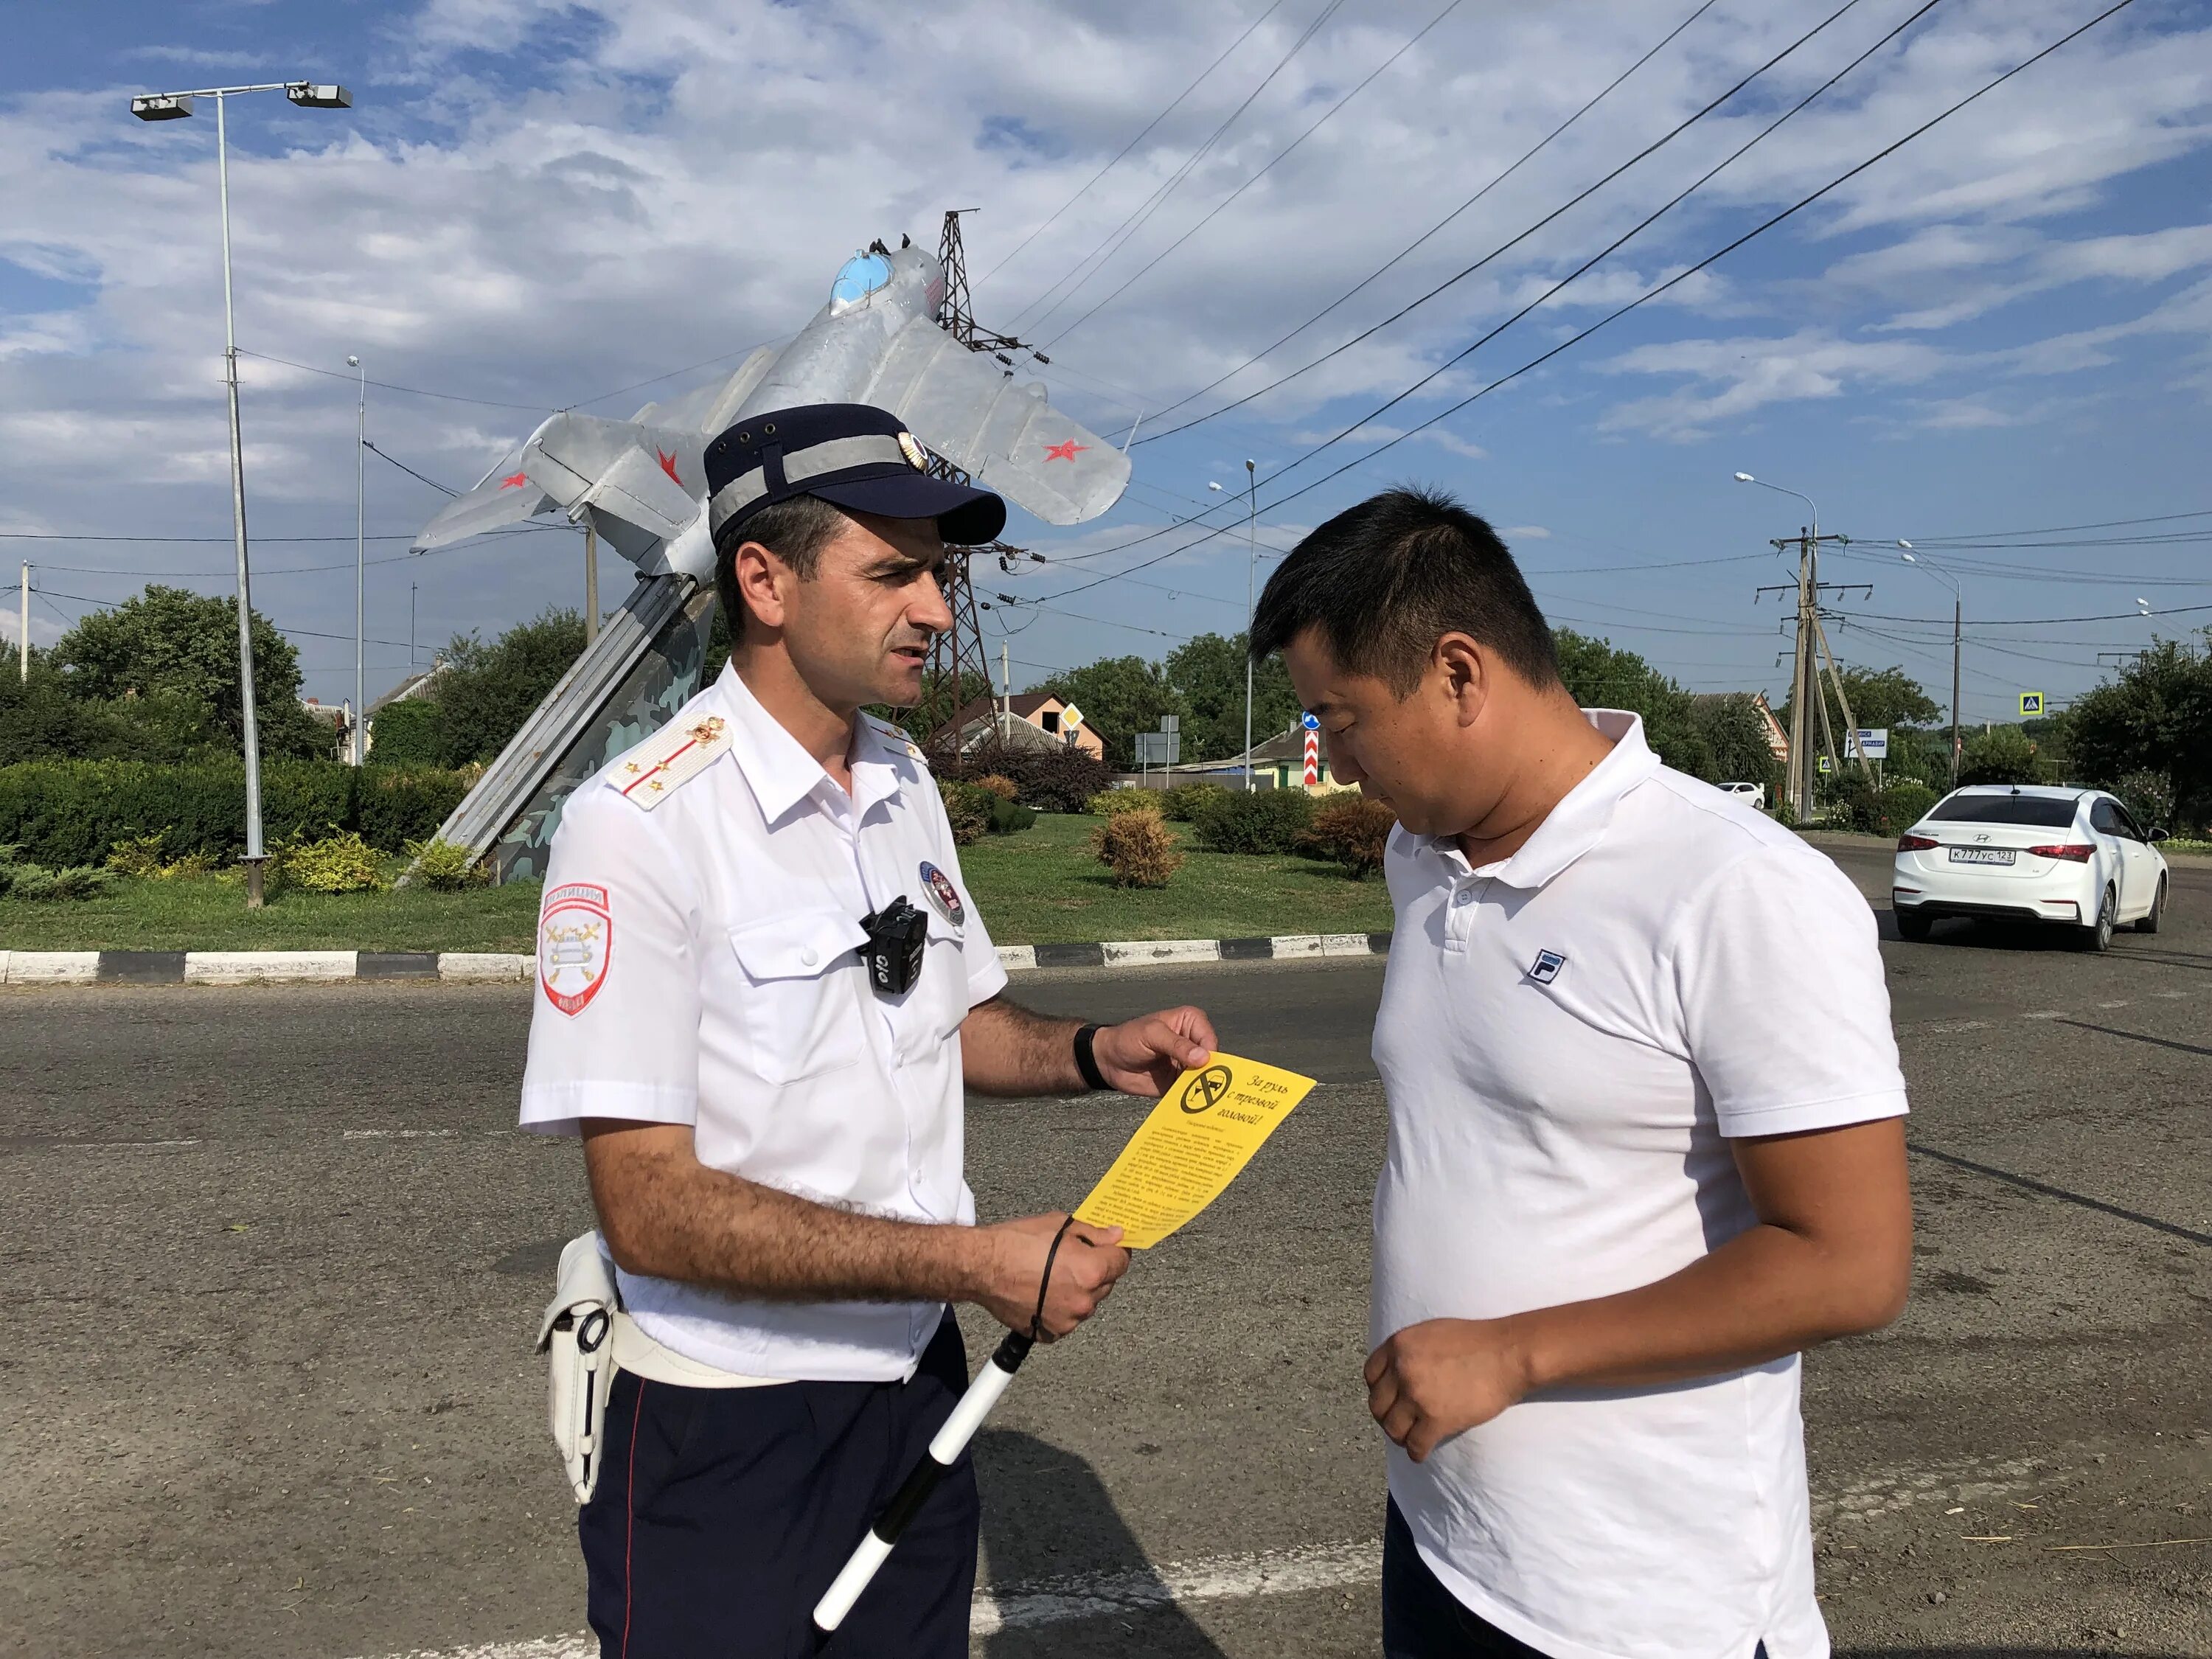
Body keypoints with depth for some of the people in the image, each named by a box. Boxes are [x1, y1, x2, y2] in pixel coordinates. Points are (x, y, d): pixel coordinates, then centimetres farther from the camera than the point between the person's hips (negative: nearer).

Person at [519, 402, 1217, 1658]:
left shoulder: (906, 780, 2)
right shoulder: (640, 825, -20)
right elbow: (650, 1208, -23)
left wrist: (1095, 1055, -5)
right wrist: (977, 1263, -25)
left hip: (917, 1380, 6)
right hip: (729, 1434, -6)